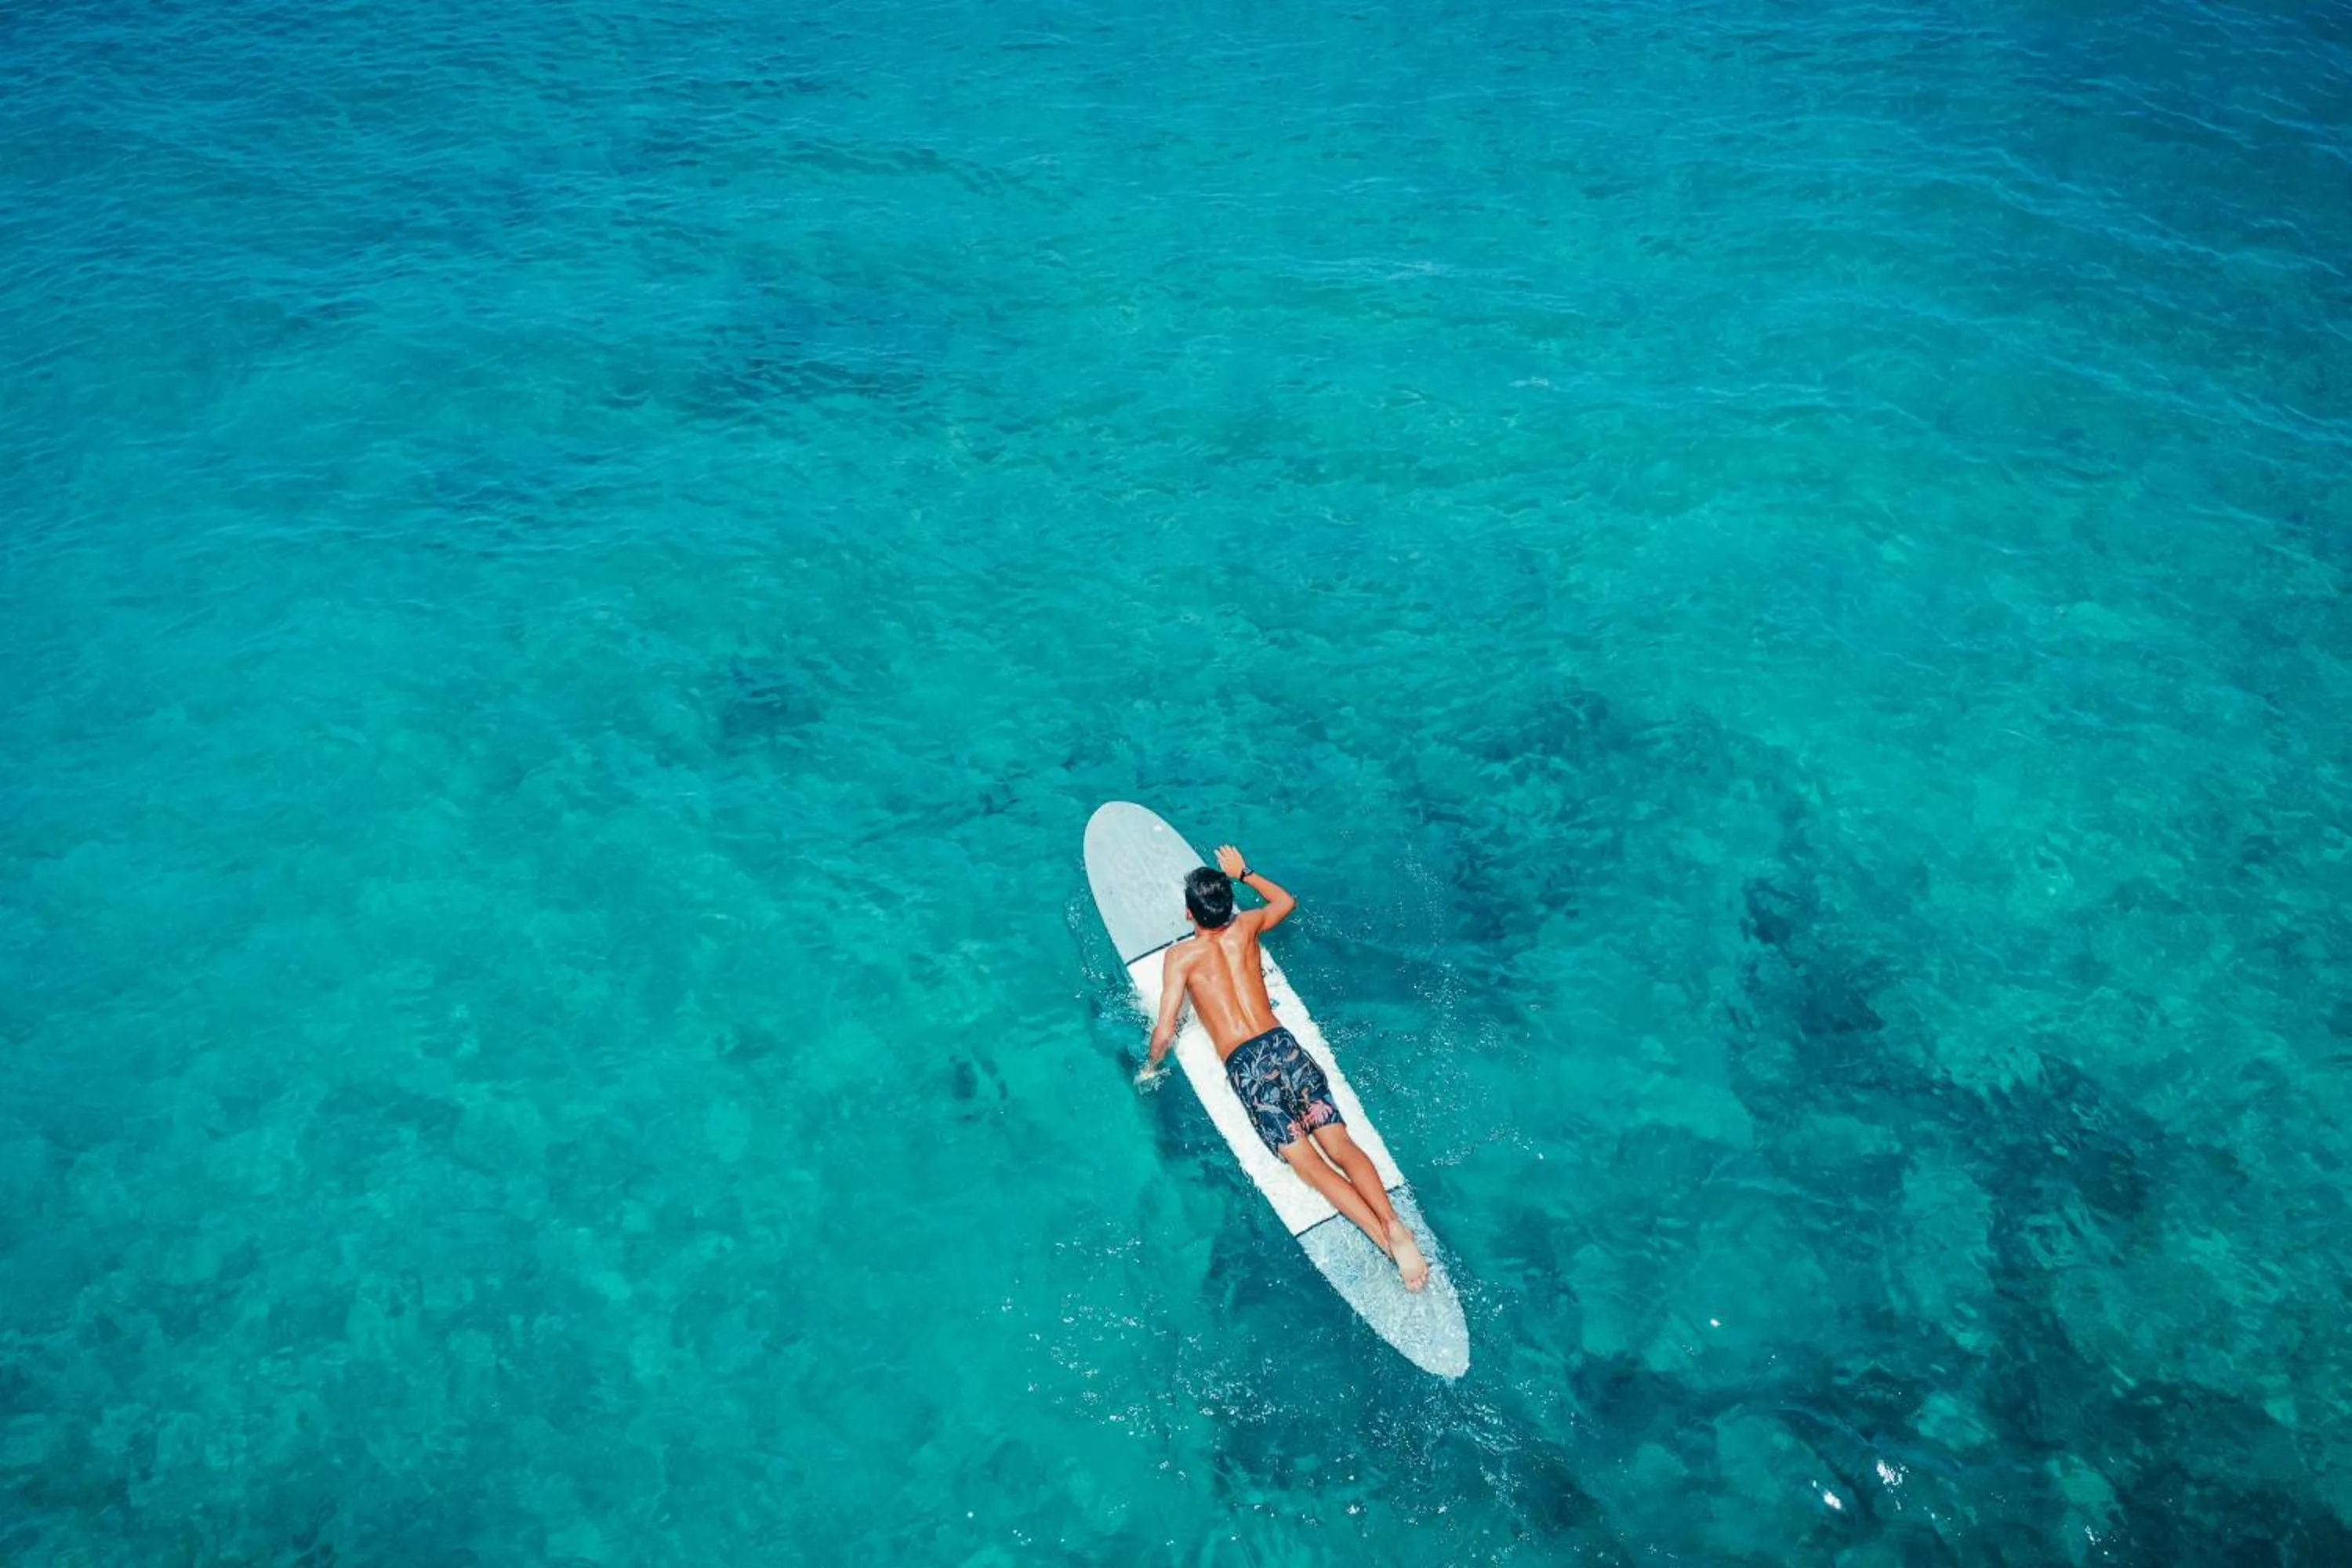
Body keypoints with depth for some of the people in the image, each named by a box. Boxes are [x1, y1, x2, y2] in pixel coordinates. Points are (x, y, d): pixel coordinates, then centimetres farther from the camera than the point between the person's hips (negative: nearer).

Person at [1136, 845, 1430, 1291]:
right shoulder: (1246, 926, 15)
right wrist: (1244, 873, 51)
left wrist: (1151, 1067, 19)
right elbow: (1287, 901, 39)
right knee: (1340, 1146, -8)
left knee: (1309, 1163, -13)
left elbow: (1164, 1031, -1)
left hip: (1246, 1067, -4)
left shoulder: (1180, 956, 4)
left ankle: (1386, 1239, -29)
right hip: (1285, 1045, 4)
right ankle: (1394, 1224, -30)